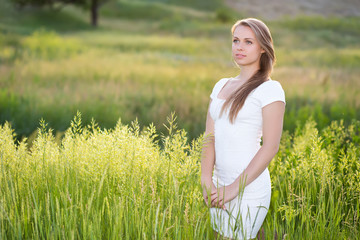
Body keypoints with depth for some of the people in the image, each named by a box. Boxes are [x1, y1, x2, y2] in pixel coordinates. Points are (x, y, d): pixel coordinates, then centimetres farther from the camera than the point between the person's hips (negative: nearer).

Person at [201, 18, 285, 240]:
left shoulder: (269, 90, -6)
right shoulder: (221, 86, 13)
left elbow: (271, 147, -13)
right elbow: (210, 137, 7)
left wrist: (235, 188, -16)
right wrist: (206, 180, -7)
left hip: (249, 188, -6)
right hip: (221, 187, 6)